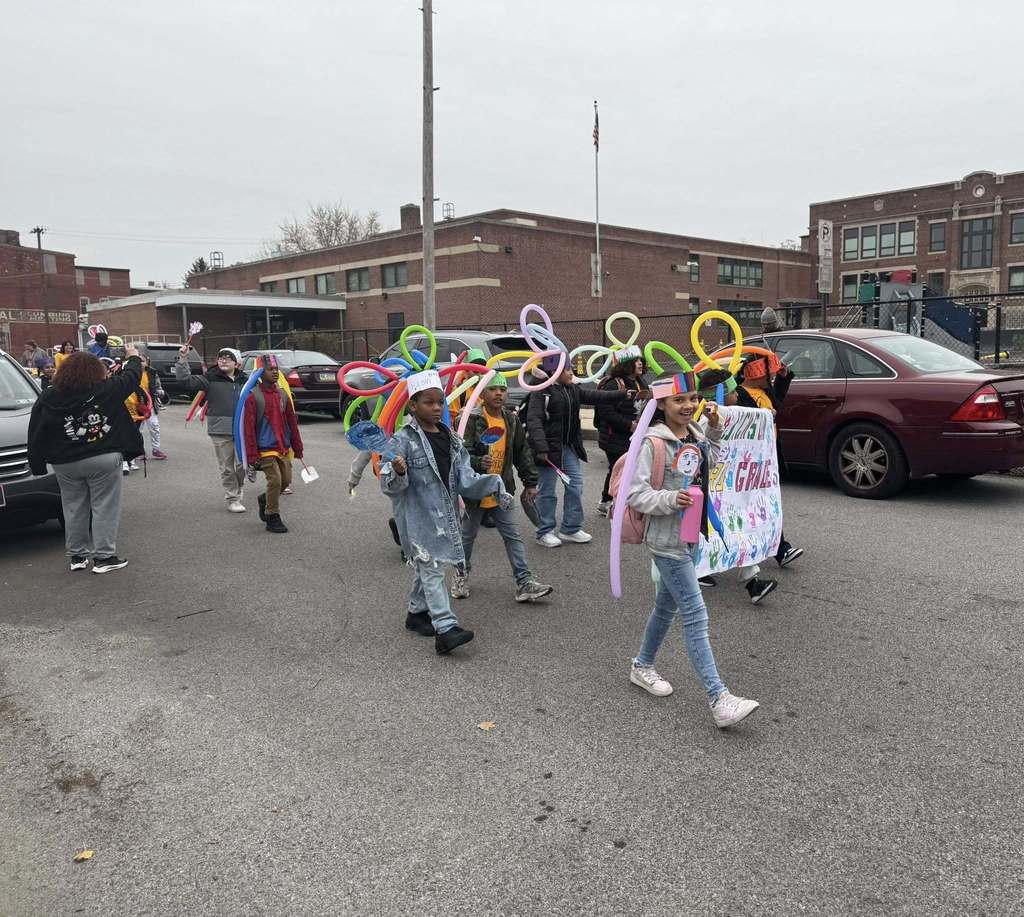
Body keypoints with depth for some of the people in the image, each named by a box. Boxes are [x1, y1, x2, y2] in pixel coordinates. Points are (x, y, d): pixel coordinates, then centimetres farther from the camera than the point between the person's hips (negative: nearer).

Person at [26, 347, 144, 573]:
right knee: (104, 508, 3)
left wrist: (37, 464, 10)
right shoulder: (105, 390, -9)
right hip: (103, 461, -3)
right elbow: (131, 376, 6)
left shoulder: (48, 398, -1)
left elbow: (36, 435, 2)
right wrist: (134, 357, 25)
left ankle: (77, 555, 23)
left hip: (66, 465, 3)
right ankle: (104, 557, 3)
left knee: (74, 509, 15)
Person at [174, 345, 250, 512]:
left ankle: (237, 490, 28)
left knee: (242, 464, 2)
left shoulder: (245, 380, 10)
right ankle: (233, 499, 15)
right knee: (226, 468, 4)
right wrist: (182, 360, -18)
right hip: (220, 431, -2)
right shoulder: (211, 379, 1)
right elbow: (187, 380, -8)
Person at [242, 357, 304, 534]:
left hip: (284, 448, 6)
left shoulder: (282, 394, 9)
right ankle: (272, 518, 5)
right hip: (265, 449, -6)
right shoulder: (253, 396, -9)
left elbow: (292, 422, 14)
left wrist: (297, 448, 13)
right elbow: (249, 428, -10)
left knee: (286, 479, 8)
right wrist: (252, 456, -14)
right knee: (275, 480, -11)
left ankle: (265, 500, 36)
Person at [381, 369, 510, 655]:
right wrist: (399, 473, -37)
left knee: (427, 567, 19)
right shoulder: (404, 440, -12)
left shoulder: (450, 439, 8)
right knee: (431, 568, -10)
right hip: (418, 516, -7)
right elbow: (390, 484, -15)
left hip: (444, 514, 7)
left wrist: (493, 485, -6)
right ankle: (445, 629, -13)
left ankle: (417, 612, 36)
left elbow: (464, 478, 6)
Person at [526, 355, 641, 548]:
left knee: (576, 486, 10)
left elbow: (596, 397, 5)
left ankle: (571, 529, 22)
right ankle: (545, 532, 14)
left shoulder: (573, 389, 10)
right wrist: (541, 448, -30)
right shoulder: (541, 392, -14)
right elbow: (534, 421, -21)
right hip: (550, 449, -8)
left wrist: (626, 394, -5)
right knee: (548, 491, 0)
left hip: (570, 447, 8)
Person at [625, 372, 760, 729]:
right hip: (667, 540, -9)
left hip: (690, 535, 9)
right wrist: (671, 499, -32)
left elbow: (708, 465, 25)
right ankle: (719, 700, -8)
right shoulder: (653, 443, -18)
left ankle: (642, 666, 41)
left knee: (667, 606, 21)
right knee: (696, 616, -10)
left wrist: (714, 431, 13)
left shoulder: (694, 435, 6)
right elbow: (634, 493, -21)